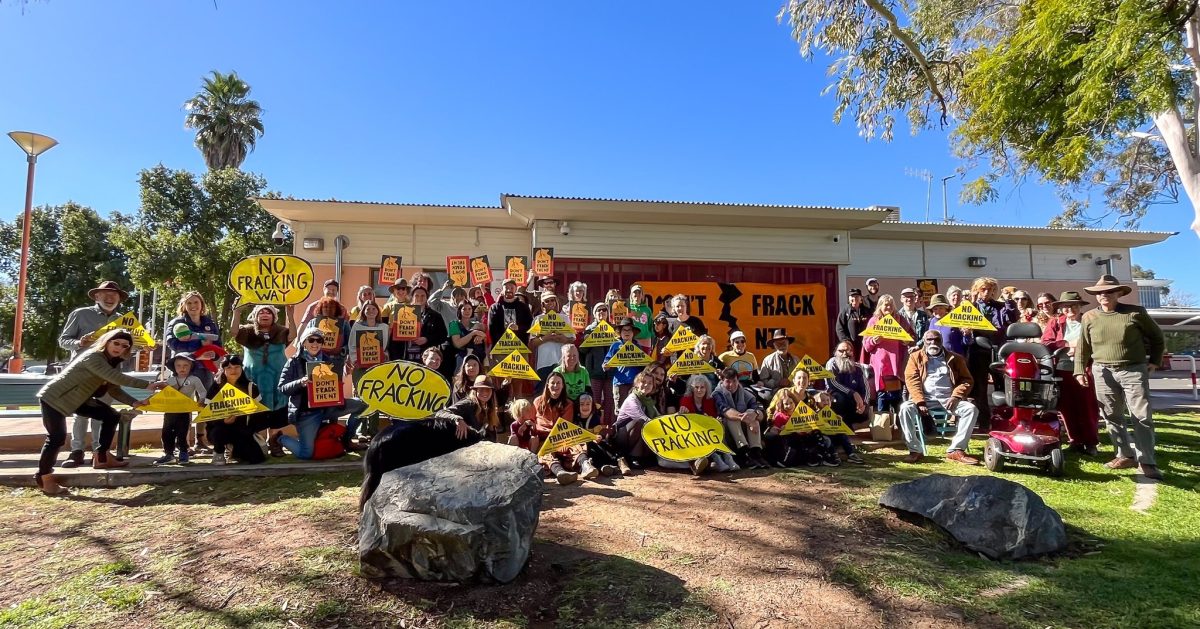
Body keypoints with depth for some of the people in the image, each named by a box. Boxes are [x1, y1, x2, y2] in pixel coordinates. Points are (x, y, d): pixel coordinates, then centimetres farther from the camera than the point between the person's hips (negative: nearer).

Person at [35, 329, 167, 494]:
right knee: (57, 437, -14)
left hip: (77, 399, 9)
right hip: (54, 398, -9)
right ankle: (44, 477, 5)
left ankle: (101, 458, 12)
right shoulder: (93, 357, -28)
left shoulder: (114, 361, 1)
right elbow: (116, 378, -41)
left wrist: (133, 402, -16)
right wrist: (147, 385, -44)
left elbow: (114, 388, -1)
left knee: (111, 416, 4)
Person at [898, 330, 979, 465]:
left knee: (972, 409, -25)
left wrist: (956, 396, -9)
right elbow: (912, 380, 0)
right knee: (905, 408, -30)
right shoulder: (916, 357, 13)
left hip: (948, 398, 2)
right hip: (926, 398, -2)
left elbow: (966, 380, 11)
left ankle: (956, 450, -20)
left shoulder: (955, 358, 18)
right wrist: (920, 402, -15)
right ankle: (915, 450, -22)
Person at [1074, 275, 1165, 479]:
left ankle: (1146, 462, 3)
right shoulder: (1089, 317, 4)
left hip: (1134, 370, -2)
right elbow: (1082, 346, 10)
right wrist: (1079, 370, 5)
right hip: (1103, 371, 2)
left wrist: (1155, 360, 7)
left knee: (1142, 416, -3)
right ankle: (1125, 455, 19)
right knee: (1112, 416, 7)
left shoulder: (1135, 312, -1)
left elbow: (1156, 335, 11)